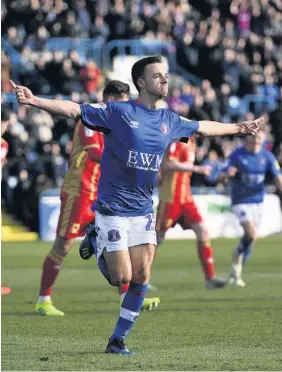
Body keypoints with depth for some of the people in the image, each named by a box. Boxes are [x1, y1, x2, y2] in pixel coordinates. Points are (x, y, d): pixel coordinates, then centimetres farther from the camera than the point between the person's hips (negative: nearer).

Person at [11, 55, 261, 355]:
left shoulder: (170, 121, 8)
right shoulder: (118, 112, -10)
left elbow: (203, 127, 27)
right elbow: (74, 109, -17)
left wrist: (237, 128, 39)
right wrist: (36, 101, -30)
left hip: (143, 211, 5)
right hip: (112, 209, -5)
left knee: (141, 278, -2)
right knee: (121, 278, -9)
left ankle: (118, 339, 10)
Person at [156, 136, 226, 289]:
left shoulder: (190, 141, 12)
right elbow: (167, 164, -27)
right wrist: (196, 168, -29)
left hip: (185, 197, 8)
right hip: (171, 197, -8)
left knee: (202, 231, -3)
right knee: (158, 237, 0)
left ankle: (210, 278, -4)